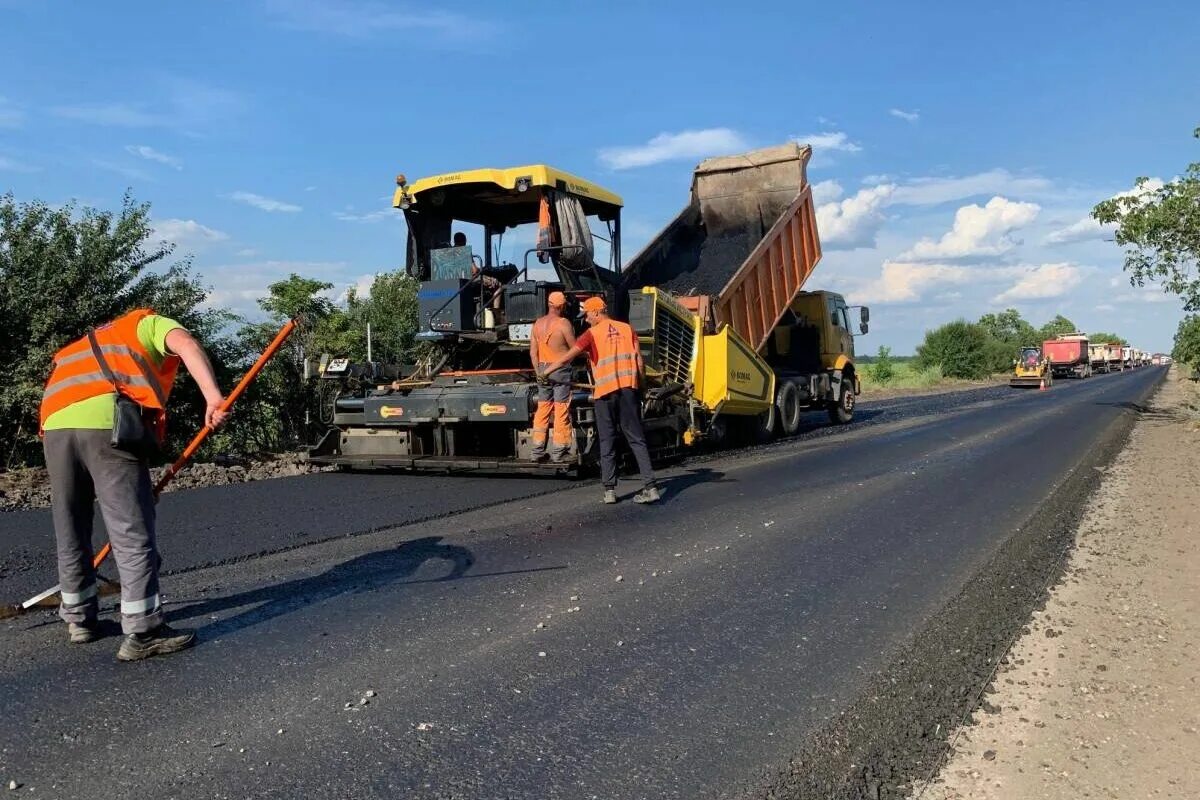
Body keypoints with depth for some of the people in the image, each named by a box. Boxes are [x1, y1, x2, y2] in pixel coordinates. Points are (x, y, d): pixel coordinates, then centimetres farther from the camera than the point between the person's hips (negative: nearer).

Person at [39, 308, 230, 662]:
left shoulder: (96, 344, 42)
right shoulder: (151, 324, 23)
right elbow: (187, 346, -3)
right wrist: (212, 396, -17)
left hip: (55, 425, 7)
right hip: (106, 422, -7)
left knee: (70, 531, 19)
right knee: (133, 531, -3)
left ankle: (79, 618, 32)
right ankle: (142, 632, -2)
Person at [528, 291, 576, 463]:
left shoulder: (538, 323, 5)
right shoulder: (563, 323, -12)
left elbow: (533, 353, 6)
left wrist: (539, 371, 13)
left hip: (543, 368, 5)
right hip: (561, 370, -5)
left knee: (542, 410, 11)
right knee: (561, 412, 0)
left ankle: (538, 451, 14)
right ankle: (558, 453, 2)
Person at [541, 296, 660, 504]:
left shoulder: (593, 333, 0)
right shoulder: (627, 329, 11)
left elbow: (568, 357, -7)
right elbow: (639, 361, 6)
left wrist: (547, 370, 2)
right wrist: (639, 386, 11)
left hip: (605, 392, -3)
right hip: (628, 388, 3)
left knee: (607, 442, 6)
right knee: (636, 438, 4)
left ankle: (610, 490, 5)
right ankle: (650, 486, -3)